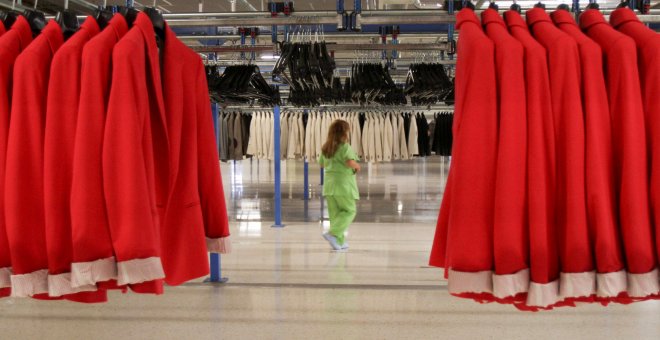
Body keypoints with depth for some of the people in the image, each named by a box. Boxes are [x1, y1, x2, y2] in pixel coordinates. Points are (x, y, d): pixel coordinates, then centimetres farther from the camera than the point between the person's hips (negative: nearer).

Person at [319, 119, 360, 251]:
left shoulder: (326, 148, 11)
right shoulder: (345, 146, -12)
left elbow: (322, 164, 21)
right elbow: (350, 162, -26)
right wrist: (357, 166, -6)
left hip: (329, 184, 7)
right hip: (343, 184, -7)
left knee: (335, 213, 11)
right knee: (349, 211, 5)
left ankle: (339, 241, 14)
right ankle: (333, 234, -10)